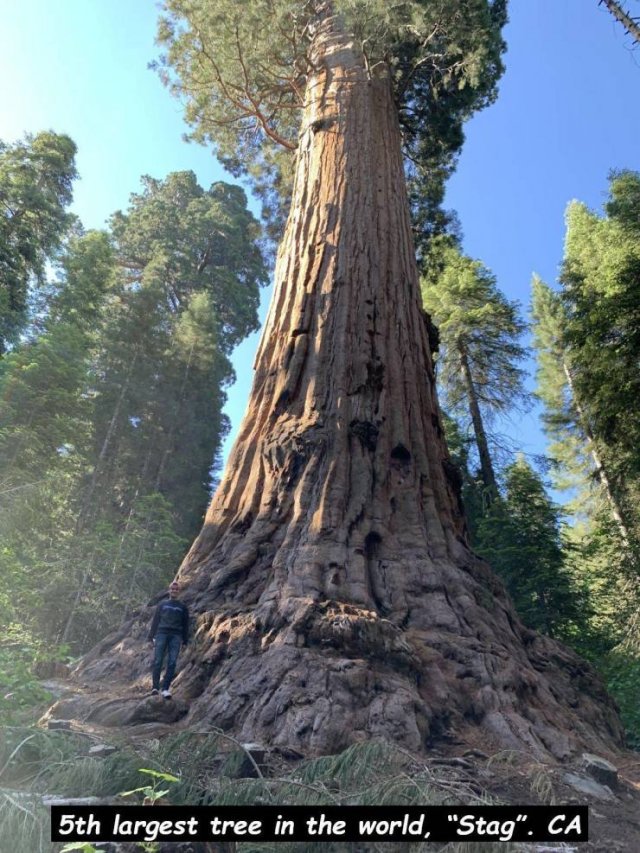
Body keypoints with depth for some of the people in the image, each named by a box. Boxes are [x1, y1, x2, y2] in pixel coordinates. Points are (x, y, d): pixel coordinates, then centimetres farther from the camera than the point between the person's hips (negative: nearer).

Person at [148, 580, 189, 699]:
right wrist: (152, 636, 4)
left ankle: (166, 689, -7)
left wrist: (185, 640, 6)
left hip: (176, 636, 0)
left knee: (172, 663, -9)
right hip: (162, 633, 0)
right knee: (157, 661, -9)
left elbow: (186, 624, 12)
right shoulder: (162, 604, 16)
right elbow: (155, 621, 13)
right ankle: (155, 687, -4)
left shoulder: (183, 607, 14)